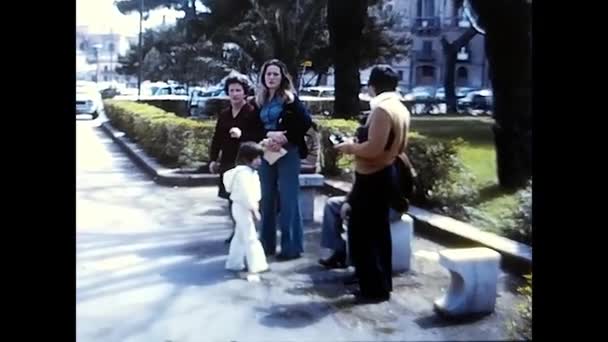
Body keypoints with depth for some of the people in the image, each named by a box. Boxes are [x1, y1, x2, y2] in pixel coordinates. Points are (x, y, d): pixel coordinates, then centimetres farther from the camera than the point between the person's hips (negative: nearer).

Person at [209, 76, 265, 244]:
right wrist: (213, 159, 12)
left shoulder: (252, 113, -7)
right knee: (231, 197, 11)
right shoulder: (224, 115, 14)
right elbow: (217, 138, 17)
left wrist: (242, 134, -25)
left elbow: (260, 136, -13)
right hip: (228, 162, 6)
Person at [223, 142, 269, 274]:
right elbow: (246, 194, -27)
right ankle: (256, 265, -3)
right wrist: (253, 209, -24)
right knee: (251, 237, -7)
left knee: (240, 236, 17)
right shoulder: (243, 173, -22)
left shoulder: (250, 172, 13)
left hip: (244, 207, 11)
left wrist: (254, 207, 17)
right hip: (244, 208, -11)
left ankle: (234, 263, 25)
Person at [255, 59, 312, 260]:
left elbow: (306, 122, -10)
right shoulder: (260, 100, 10)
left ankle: (292, 246, 2)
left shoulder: (290, 98, -3)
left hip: (288, 153, -5)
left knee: (288, 200, -4)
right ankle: (267, 244, 20)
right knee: (267, 200, 10)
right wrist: (267, 137, -12)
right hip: (266, 154, 5)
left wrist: (286, 138, -16)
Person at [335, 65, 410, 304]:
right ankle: (383, 283, 25)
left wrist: (350, 147, -10)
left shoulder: (381, 110, -20)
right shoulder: (401, 109, 10)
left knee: (361, 234, -2)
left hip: (372, 178, -10)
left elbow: (373, 149, -27)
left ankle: (374, 288, 3)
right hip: (385, 175, 10)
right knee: (379, 232, 16)